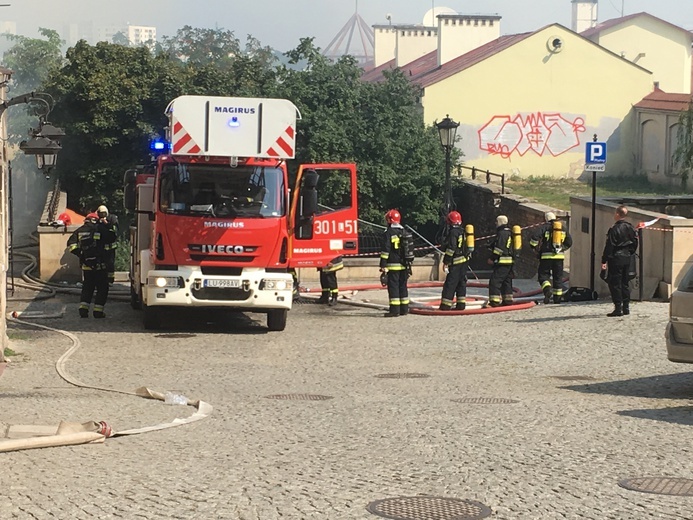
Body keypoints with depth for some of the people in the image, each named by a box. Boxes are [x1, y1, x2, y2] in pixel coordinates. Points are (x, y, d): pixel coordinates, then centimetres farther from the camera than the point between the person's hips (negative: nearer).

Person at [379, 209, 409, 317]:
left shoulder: (388, 233, -9)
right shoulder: (404, 232, 13)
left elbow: (386, 250, -13)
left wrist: (383, 265, -11)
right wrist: (408, 265, 25)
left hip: (393, 265, -7)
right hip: (404, 265, 7)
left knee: (393, 286, -6)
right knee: (403, 286, 13)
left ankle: (394, 310, -10)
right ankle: (404, 309, 16)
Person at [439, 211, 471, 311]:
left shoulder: (453, 232, -14)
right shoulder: (463, 231, 13)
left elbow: (451, 248, -19)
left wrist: (446, 262, -15)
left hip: (456, 261, -9)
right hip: (464, 259, 9)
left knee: (450, 283, -6)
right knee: (461, 283, 11)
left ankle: (445, 305, -7)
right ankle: (461, 304, 11)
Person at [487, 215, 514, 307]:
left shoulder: (502, 233, -13)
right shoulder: (509, 232, 18)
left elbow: (499, 248, -19)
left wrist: (492, 258, -14)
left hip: (502, 261, -10)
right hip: (510, 261, 10)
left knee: (494, 281, -11)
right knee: (507, 281, 16)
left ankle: (495, 301, -17)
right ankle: (508, 300, 19)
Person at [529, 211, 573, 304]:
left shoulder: (544, 227, -3)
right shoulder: (563, 228, 12)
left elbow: (535, 237, -14)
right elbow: (569, 242, 16)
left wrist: (534, 246, 3)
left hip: (546, 255, -4)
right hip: (559, 256, 4)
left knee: (543, 275, 3)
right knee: (558, 277, 11)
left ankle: (547, 289, -24)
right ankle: (557, 297, 13)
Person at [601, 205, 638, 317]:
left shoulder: (614, 229, -15)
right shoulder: (630, 229, 7)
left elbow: (609, 247, -15)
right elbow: (635, 244, 13)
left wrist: (604, 261, -11)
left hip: (616, 259, -7)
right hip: (627, 259, 7)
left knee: (615, 284, -3)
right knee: (625, 283, 14)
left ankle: (618, 308, -6)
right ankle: (626, 307, 15)